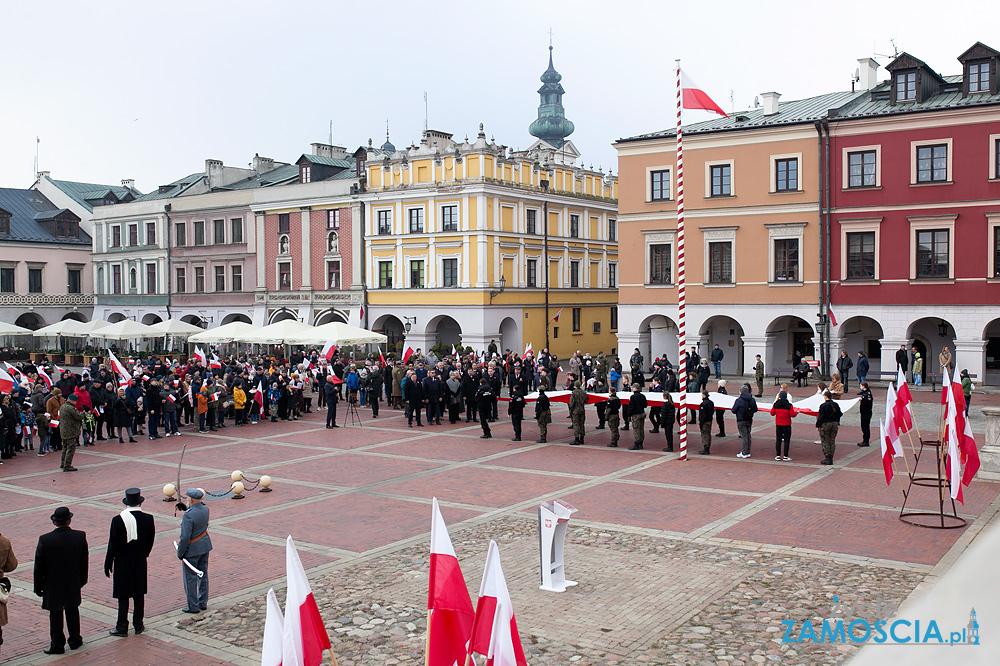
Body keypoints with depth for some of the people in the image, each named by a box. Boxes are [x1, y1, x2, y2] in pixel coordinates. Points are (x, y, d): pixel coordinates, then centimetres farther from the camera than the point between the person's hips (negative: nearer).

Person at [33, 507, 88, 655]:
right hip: (73, 585, 2)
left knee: (56, 615, 10)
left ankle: (57, 645, 20)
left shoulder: (45, 540, -19)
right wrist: (82, 580, 12)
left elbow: (39, 566, -11)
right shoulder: (80, 537, -12)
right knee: (72, 612, 19)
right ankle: (75, 640, 30)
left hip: (53, 585, -2)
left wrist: (38, 587, 1)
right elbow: (84, 562, -1)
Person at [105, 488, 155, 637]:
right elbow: (150, 541, 1)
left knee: (123, 596, 7)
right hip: (140, 563, 2)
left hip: (122, 563, -2)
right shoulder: (148, 519, -9)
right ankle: (138, 625, 21)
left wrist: (108, 564, 0)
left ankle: (122, 627, 14)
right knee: (139, 594, 13)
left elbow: (113, 544, -11)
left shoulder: (117, 520, -16)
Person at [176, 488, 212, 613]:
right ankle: (203, 602, 28)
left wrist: (180, 552, -11)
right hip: (205, 545, 8)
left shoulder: (189, 515, -26)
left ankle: (193, 606, 15)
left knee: (190, 578, 6)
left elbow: (185, 537, -24)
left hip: (192, 549, -8)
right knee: (203, 574, 18)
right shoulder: (205, 509, -3)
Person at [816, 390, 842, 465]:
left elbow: (820, 417, -14)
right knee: (832, 442, 11)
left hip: (825, 425, -6)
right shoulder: (836, 405, 2)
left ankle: (827, 459, 2)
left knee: (825, 442, 2)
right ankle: (831, 459, 14)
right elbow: (839, 415, 10)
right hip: (835, 424, 6)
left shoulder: (823, 406, -15)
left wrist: (818, 425, -3)